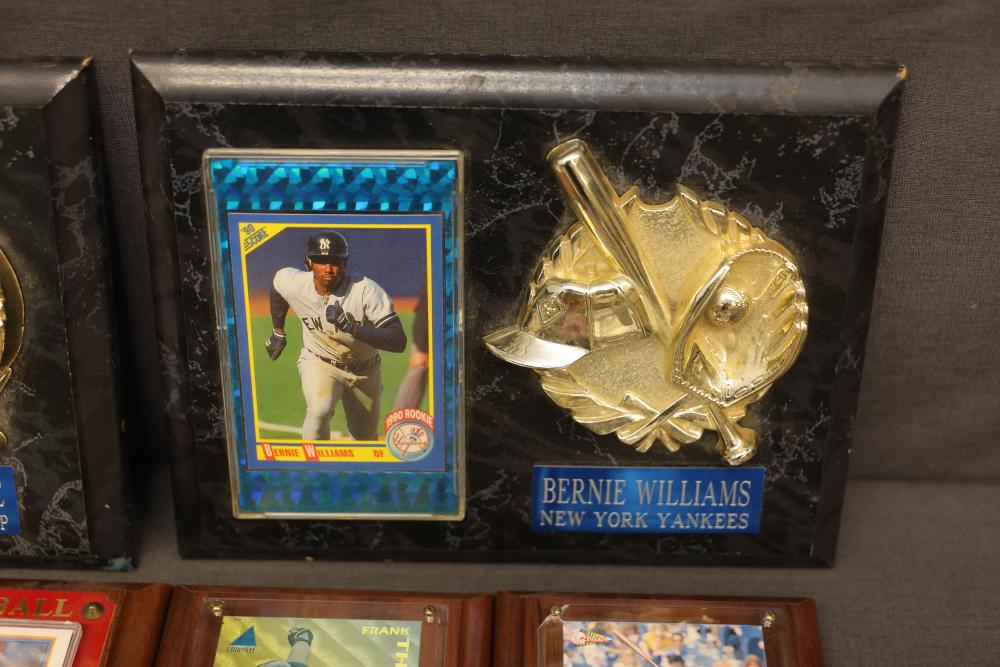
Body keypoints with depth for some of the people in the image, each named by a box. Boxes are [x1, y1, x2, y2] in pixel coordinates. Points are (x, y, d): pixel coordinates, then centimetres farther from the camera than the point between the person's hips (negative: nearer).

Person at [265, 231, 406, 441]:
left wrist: (352, 327, -48)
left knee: (366, 439, 16)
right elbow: (277, 283, 8)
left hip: (364, 372, 0)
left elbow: (399, 341, -37)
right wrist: (277, 332, 18)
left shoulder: (366, 290, -30)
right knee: (319, 410, -32)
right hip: (318, 363, 0)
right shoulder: (293, 283, -20)